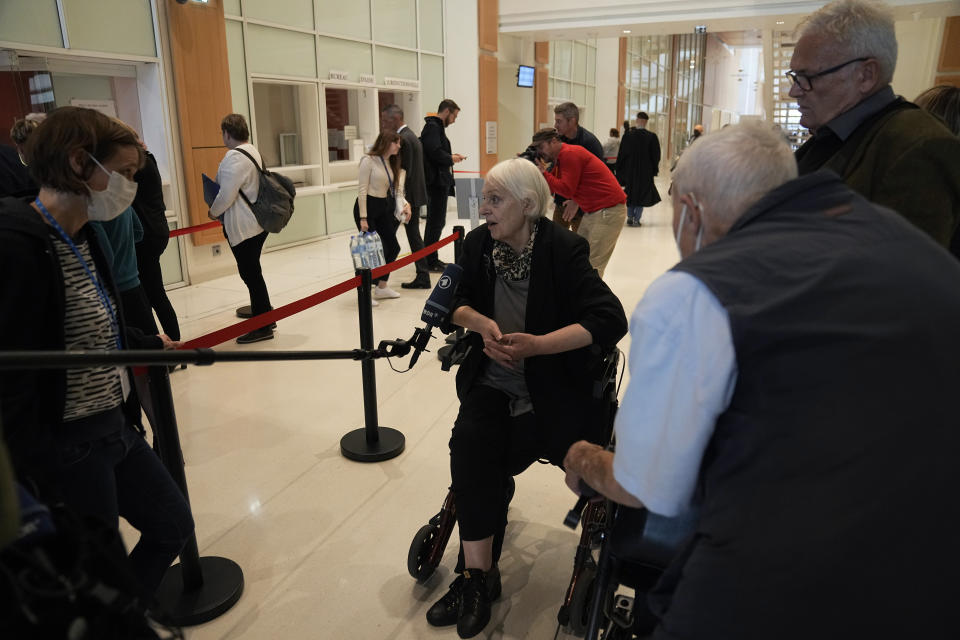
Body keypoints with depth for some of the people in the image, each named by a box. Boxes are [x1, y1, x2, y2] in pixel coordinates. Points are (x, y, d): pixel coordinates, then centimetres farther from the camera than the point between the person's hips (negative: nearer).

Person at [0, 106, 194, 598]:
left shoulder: (81, 236, 3)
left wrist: (150, 345, 34)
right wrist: (41, 494, -19)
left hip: (112, 428, 9)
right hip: (65, 450, -9)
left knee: (173, 524, 21)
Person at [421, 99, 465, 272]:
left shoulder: (436, 127, 19)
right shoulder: (432, 127, -13)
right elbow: (434, 152, -25)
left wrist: (450, 157, 9)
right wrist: (451, 158, -10)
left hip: (440, 181, 11)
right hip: (436, 181, -11)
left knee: (437, 221, 15)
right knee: (435, 222, -6)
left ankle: (432, 259, 23)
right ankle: (430, 261, 0)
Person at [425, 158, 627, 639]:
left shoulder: (563, 251, -12)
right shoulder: (478, 244, 3)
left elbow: (610, 320, -19)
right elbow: (454, 302, 11)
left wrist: (536, 344, -27)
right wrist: (482, 324, -12)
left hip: (549, 392, -4)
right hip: (490, 381, 4)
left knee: (479, 462, -21)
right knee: (470, 443, -23)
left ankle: (476, 574, 0)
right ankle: (478, 576, -10)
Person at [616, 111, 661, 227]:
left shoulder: (628, 135, -6)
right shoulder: (652, 137, -8)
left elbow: (621, 154, -1)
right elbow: (656, 155, -3)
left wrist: (621, 170, 7)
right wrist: (654, 169, 8)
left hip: (630, 170, 1)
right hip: (646, 172, -1)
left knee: (630, 193, 16)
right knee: (642, 194, 7)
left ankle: (630, 217, 16)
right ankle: (636, 219, 2)